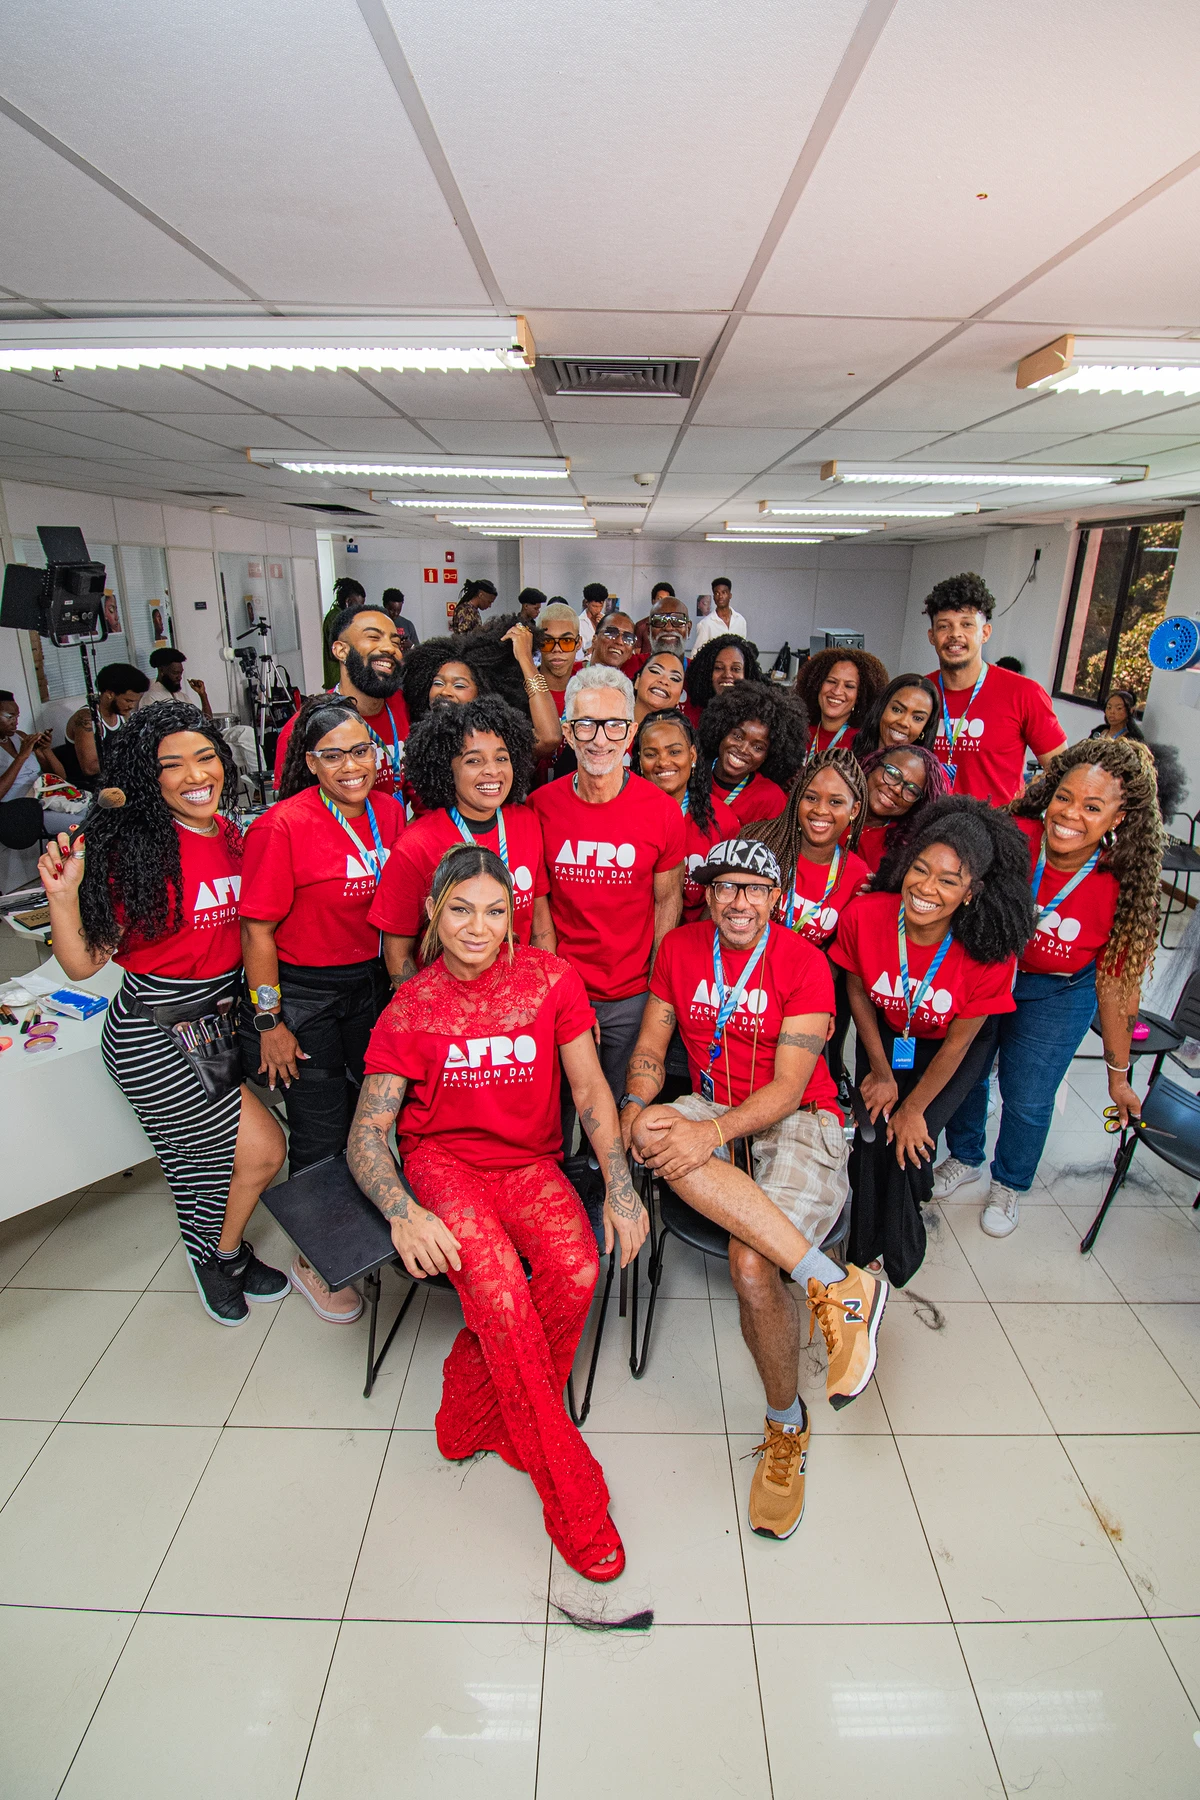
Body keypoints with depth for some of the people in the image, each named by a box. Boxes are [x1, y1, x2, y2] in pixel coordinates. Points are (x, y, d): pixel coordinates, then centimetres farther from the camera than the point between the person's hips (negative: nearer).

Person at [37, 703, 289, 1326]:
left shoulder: (228, 831, 1)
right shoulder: (130, 847, -20)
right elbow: (82, 963, -16)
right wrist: (63, 894, -30)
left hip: (217, 1019, 6)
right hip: (152, 1034, -6)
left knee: (203, 1149, 23)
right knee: (262, 1148, -1)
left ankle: (217, 1254, 48)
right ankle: (223, 1253, 28)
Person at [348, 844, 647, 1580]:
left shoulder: (551, 978, -3)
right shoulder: (410, 1009, -5)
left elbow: (590, 1088, -2)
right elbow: (366, 1132, -8)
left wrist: (621, 1186, -15)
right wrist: (401, 1211, -27)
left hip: (529, 1162, 2)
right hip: (442, 1159, -1)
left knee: (578, 1267, -27)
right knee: (495, 1276, -30)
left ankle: (473, 1408, 0)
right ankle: (570, 1491, -13)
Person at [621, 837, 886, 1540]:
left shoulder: (804, 962, -9)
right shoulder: (680, 948, 5)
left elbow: (788, 1088, -14)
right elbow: (651, 1046, 7)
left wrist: (713, 1133, -30)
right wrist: (636, 1106, -14)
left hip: (797, 1121, -4)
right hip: (710, 1112, 4)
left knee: (750, 1263, -28)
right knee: (658, 1135, -33)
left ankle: (787, 1428, 3)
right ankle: (837, 1284, -28)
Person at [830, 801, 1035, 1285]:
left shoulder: (990, 952, -32)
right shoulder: (864, 915, -29)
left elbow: (958, 1041, -18)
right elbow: (858, 991, -9)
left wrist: (914, 1108, -9)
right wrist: (881, 1072, -6)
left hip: (948, 1049, -1)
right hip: (885, 1034, 2)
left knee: (908, 1140, -14)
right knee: (875, 1130, -13)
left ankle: (897, 1253, 16)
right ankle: (865, 1249, 14)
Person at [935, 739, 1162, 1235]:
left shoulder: (1120, 890, -25)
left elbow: (1114, 985, -12)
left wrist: (1119, 1074, -2)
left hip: (1056, 994, 0)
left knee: (1028, 1099, 6)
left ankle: (1009, 1185, 39)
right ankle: (966, 1162, 41)